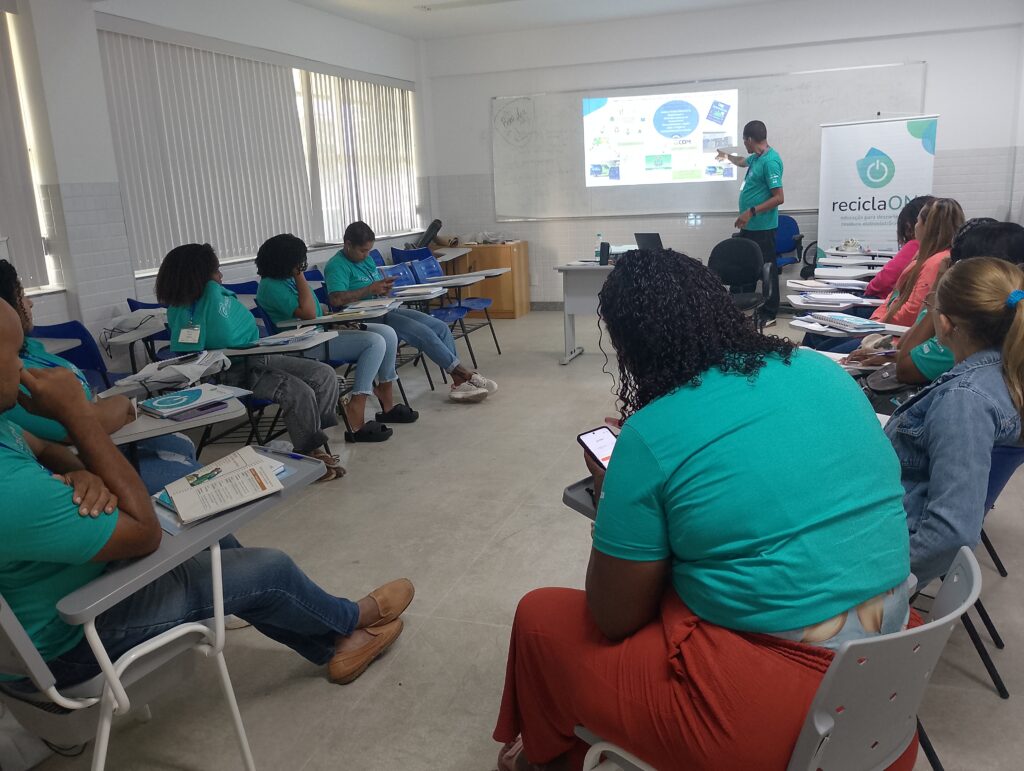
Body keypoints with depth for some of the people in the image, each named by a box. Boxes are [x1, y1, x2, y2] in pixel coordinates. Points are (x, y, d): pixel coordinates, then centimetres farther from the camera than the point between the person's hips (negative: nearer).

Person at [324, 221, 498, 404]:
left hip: (387, 310, 10)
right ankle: (466, 375, -13)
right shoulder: (337, 266, -10)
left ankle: (459, 383, -11)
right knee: (424, 333, -24)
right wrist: (371, 289, -18)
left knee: (441, 327, -6)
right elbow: (336, 299, -25)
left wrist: (384, 287, 0)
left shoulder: (367, 259, 18)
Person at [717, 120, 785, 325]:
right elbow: (742, 161, 38)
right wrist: (726, 156, 53)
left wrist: (751, 212, -24)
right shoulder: (756, 157, 11)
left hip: (762, 227, -9)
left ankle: (769, 314, 9)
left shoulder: (770, 161, -18)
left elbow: (779, 198, -22)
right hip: (749, 226, 10)